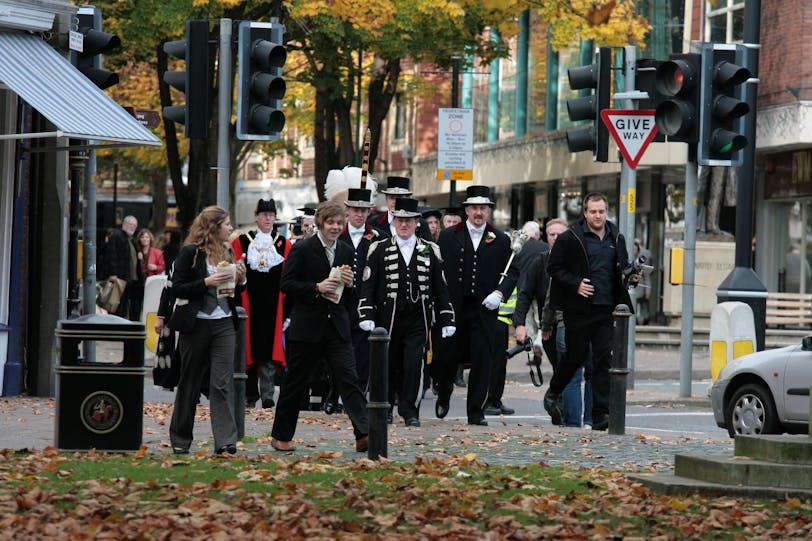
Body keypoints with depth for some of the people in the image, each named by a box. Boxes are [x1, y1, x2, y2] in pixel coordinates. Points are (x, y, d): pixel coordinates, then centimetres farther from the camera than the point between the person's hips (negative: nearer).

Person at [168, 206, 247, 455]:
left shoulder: (226, 253, 12)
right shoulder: (190, 252, -6)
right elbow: (177, 288, -11)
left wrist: (240, 280, 0)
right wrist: (207, 282, -20)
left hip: (224, 324, 4)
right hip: (196, 324, -4)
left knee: (223, 382, -6)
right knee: (190, 381, 7)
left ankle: (225, 442, -13)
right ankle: (180, 438, 21)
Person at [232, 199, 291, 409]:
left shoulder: (284, 245, 9)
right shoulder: (241, 242, 7)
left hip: (273, 305, 0)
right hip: (248, 303, 0)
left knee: (270, 348, -6)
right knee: (249, 348, 4)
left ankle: (267, 394, -8)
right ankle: (250, 394, 15)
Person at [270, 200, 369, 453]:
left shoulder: (346, 252, 10)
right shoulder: (302, 249, -5)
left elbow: (352, 296, 18)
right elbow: (286, 284, -9)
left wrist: (349, 284, -5)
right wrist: (316, 288, -19)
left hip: (337, 326, 4)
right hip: (307, 327, -3)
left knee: (349, 378, -9)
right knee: (295, 382, 7)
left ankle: (363, 434, -17)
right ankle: (280, 435, 21)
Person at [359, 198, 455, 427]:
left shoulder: (430, 251, 8)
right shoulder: (379, 250, 3)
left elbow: (440, 288, 10)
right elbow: (368, 285, 1)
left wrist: (447, 320, 6)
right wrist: (367, 315, -10)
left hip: (418, 319, 0)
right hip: (389, 319, 0)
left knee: (414, 364, -12)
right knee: (389, 365, 8)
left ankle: (410, 411, -6)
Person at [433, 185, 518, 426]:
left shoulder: (500, 241, 8)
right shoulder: (448, 237, 5)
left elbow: (512, 273, 8)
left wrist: (499, 292, -10)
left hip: (484, 309, 1)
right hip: (453, 307, 0)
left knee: (482, 361, -3)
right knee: (447, 356, 4)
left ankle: (475, 412, 3)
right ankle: (443, 395, 33)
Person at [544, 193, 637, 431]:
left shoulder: (616, 239, 13)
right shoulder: (569, 238, -2)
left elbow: (622, 268, 25)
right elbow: (554, 268, -2)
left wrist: (630, 277, 3)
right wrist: (575, 285, -14)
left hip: (606, 310, 4)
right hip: (578, 310, -3)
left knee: (603, 360, -3)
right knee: (576, 356, 3)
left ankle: (601, 414, -5)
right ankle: (553, 394, 30)